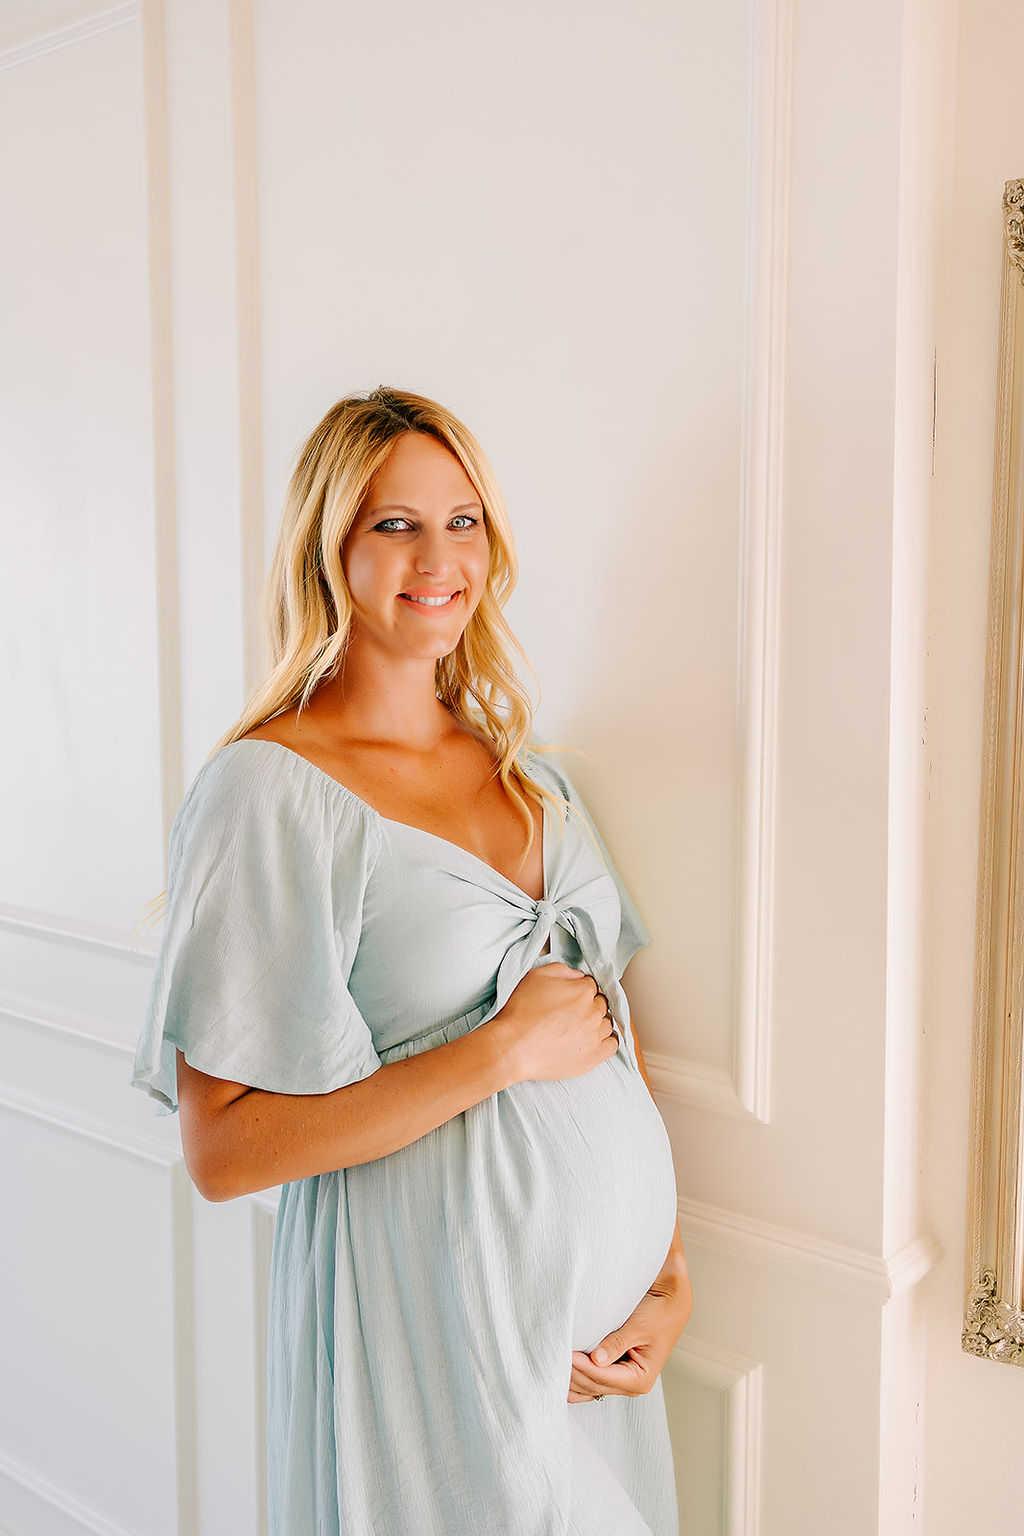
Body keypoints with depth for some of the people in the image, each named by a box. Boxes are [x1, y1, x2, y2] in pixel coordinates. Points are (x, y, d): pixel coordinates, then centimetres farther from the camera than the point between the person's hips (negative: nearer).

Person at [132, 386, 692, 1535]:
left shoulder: (525, 767, 6)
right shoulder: (268, 787, -15)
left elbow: (612, 1031, 8)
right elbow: (222, 1149, -19)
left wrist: (672, 1278, 0)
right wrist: (505, 1049, -20)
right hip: (431, 1313, -6)